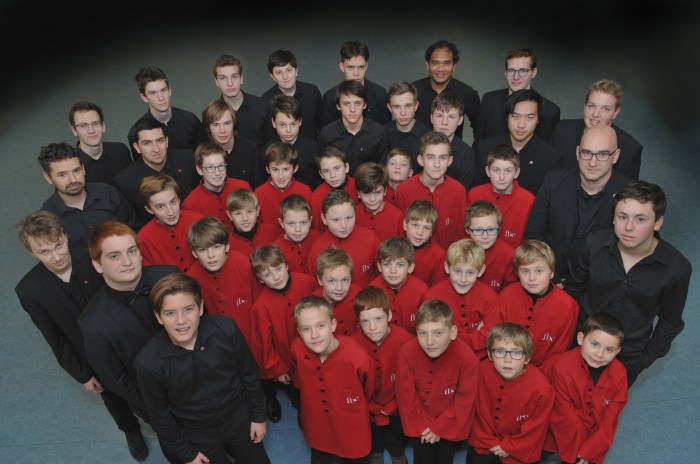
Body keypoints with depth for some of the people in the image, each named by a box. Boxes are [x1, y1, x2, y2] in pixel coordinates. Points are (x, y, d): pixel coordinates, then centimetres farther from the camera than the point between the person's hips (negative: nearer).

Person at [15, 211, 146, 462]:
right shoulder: (29, 290, -21)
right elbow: (55, 339, -11)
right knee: (114, 398, 26)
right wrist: (81, 375, -4)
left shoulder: (92, 259, -25)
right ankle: (131, 431, 57)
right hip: (93, 360, 1)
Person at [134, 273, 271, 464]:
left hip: (238, 418, 1)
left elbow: (249, 375, -8)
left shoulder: (226, 330, -25)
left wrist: (258, 416, 1)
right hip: (196, 435, -1)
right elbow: (159, 416, -9)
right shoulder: (148, 362, -26)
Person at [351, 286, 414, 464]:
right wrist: (373, 407, -10)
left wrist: (392, 407, -13)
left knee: (398, 434, 25)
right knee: (372, 434, 26)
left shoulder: (405, 340, -29)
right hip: (368, 406, 0)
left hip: (397, 404, 0)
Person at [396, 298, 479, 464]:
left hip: (451, 424, -1)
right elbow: (407, 396, -11)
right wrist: (423, 426, -10)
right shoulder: (406, 352, -22)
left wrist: (438, 428, -12)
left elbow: (464, 402, -16)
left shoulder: (467, 358, -26)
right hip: (421, 423, 1)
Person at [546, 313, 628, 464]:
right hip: (569, 434, -2)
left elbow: (610, 419, -10)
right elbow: (566, 416, -18)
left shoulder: (619, 374, -16)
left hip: (598, 433, 2)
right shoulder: (563, 367, -26)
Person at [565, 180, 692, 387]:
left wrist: (647, 358, 0)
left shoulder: (677, 269, -22)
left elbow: (670, 322, -6)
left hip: (629, 358, -1)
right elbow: (572, 290, -5)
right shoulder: (593, 245, -22)